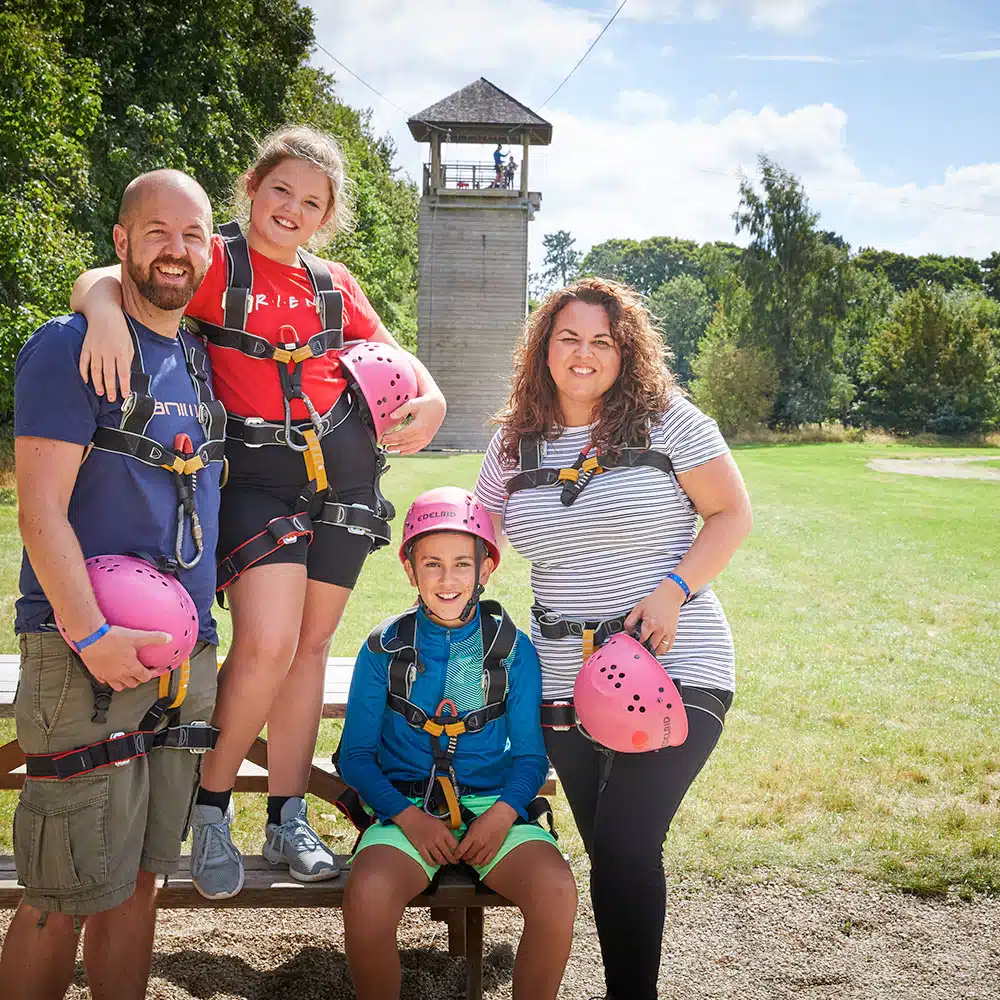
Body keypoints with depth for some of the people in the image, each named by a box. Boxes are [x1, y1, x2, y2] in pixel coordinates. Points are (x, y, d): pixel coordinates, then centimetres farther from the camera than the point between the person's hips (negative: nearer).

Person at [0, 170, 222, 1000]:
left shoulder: (201, 360, 15)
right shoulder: (69, 347, -6)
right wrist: (93, 636, -20)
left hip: (186, 652, 7)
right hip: (86, 656, -6)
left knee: (140, 877, 13)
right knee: (67, 895, -2)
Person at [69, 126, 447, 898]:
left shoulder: (335, 285, 15)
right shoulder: (216, 264, 1)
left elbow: (393, 355, 22)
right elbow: (101, 278, -10)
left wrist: (431, 399, 1)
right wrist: (107, 310, -34)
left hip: (343, 470, 5)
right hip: (255, 469, -5)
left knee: (312, 643, 8)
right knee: (267, 642, -19)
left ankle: (289, 820, 20)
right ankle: (211, 802, 5)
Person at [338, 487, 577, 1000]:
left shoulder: (512, 649, 4)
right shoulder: (384, 649, 4)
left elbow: (530, 755, 7)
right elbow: (355, 754, 5)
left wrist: (503, 814, -12)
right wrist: (406, 815, -11)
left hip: (494, 807, 1)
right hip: (406, 808, 0)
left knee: (557, 891, -28)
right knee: (366, 896, -32)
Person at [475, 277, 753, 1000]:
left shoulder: (669, 420, -4)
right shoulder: (514, 445, 7)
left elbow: (733, 514, 0)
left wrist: (673, 589, -14)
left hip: (673, 670, -4)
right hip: (565, 682, 4)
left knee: (623, 846, -14)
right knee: (612, 855, 12)